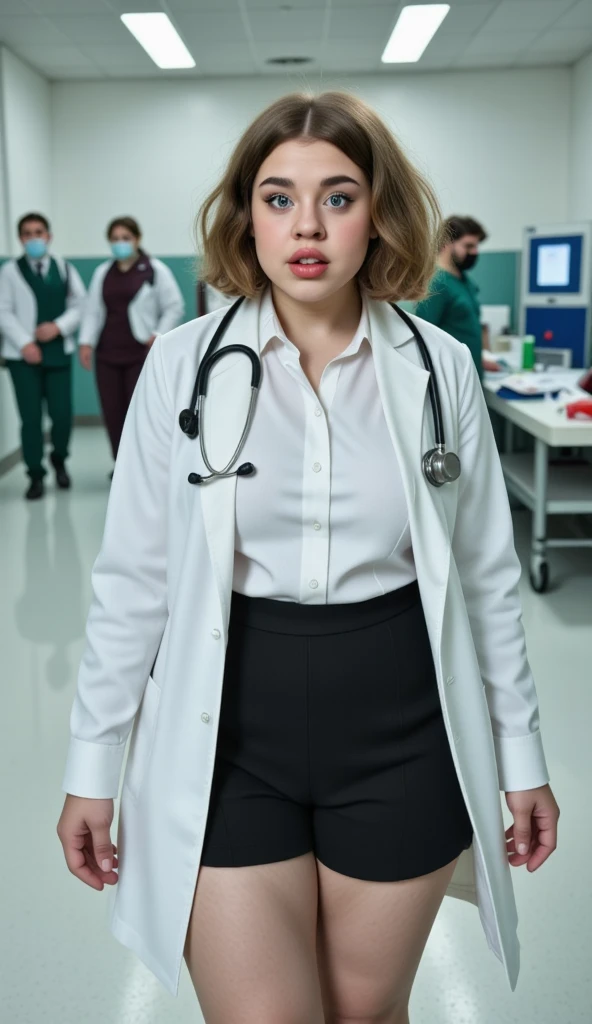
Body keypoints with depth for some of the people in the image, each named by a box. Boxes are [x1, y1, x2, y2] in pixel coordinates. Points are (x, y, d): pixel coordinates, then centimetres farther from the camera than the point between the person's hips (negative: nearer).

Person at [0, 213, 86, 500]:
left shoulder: (64, 268, 9)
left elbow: (79, 305, 6)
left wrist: (58, 327, -10)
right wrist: (24, 343, -10)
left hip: (58, 352, 1)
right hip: (23, 355, -1)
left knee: (62, 414, -2)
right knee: (31, 417, -2)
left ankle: (59, 460, 26)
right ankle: (36, 476, 10)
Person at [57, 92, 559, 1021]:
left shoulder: (440, 366, -2)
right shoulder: (184, 365, -5)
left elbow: (488, 575, 4)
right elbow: (133, 580, 0)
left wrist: (523, 755, 8)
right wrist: (93, 765, 2)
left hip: (398, 733, 1)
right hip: (230, 734, -1)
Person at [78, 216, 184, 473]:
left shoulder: (155, 270, 1)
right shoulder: (102, 272, 16)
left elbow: (174, 307, 0)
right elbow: (93, 311, 14)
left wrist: (158, 335, -10)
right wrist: (87, 342, 3)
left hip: (140, 354, -4)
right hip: (107, 355, 5)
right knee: (112, 413, 3)